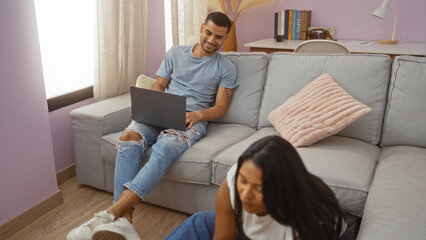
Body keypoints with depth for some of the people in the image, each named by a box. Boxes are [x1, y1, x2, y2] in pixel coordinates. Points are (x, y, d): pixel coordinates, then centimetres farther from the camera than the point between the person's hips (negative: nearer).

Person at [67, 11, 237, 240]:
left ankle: (111, 213, -45)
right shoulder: (175, 52, 18)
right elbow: (158, 87, 17)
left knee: (165, 147, -39)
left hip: (191, 120, -3)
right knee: (128, 139, -31)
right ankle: (123, 219, -38)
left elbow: (221, 108, 6)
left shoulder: (226, 68, 11)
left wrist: (198, 114, -14)